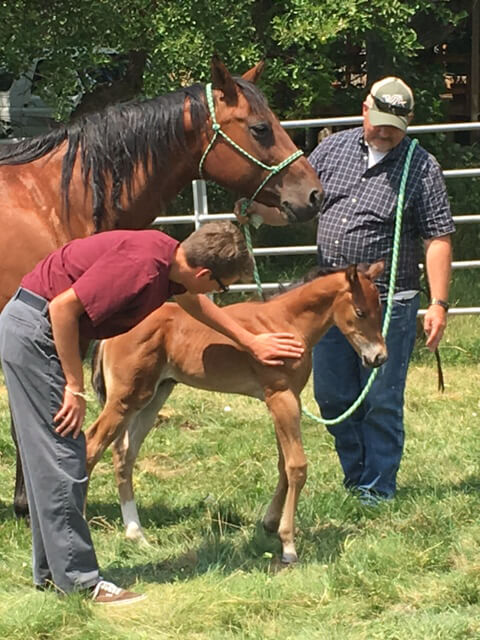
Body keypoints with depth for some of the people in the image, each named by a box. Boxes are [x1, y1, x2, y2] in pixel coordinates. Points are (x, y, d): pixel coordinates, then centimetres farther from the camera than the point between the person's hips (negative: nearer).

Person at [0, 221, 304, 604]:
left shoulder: (171, 257, 3)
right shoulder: (141, 267, -26)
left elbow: (194, 302, 27)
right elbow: (63, 307, -26)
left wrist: (251, 342, 33)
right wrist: (76, 388, -19)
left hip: (33, 329, 10)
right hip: (32, 331, -10)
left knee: (51, 457, 15)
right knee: (61, 457, -7)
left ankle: (52, 572, 24)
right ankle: (78, 580, -3)